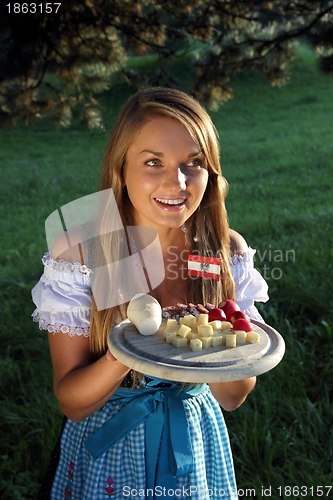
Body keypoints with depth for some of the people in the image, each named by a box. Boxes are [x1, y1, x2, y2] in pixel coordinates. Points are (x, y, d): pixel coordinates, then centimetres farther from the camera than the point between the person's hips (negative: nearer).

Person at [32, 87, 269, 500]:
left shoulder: (228, 252, -15)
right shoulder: (79, 252, -21)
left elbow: (232, 398, -8)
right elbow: (71, 403, -16)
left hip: (195, 444, 2)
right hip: (108, 446, -1)